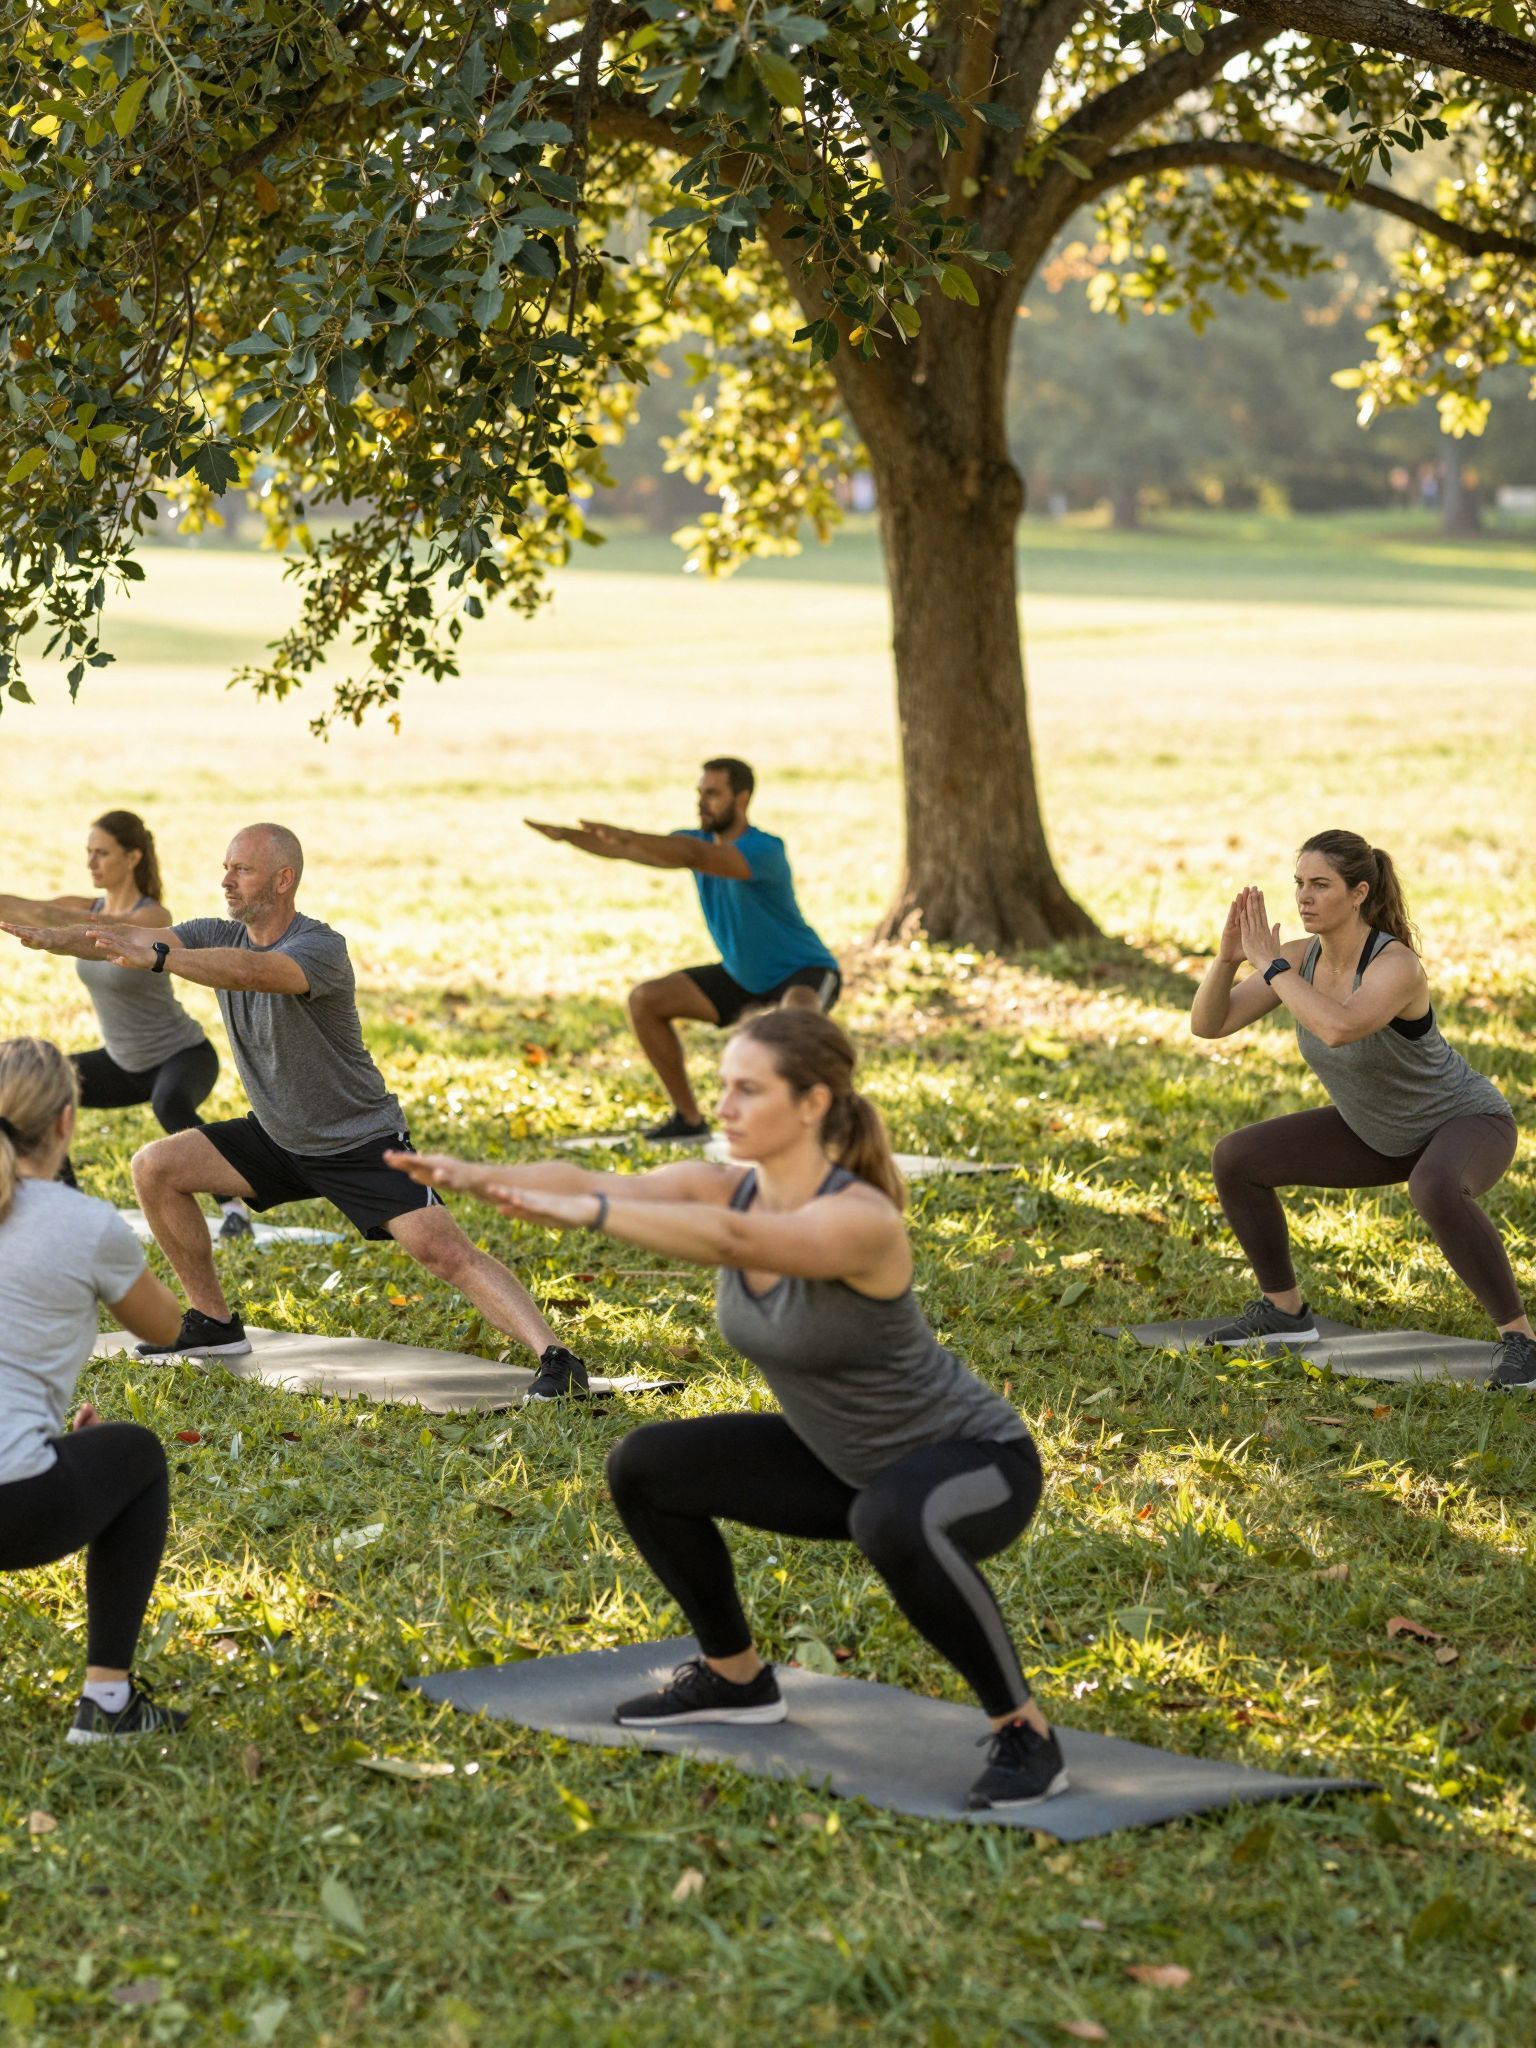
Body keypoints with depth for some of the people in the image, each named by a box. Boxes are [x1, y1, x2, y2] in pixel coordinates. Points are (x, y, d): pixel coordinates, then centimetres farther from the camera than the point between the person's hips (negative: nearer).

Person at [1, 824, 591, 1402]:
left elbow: (251, 971, -45)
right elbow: (133, 939, -14)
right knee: (155, 1167, -1)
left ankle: (555, 1361, -24)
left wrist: (155, 959, -57)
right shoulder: (222, 935, -3)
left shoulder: (320, 948, -25)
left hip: (362, 1144, -7)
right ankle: (213, 1322, 11)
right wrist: (52, 937, -30)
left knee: (442, 1250, -22)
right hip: (278, 1139, 7)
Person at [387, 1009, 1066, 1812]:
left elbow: (732, 1240, -49)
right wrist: (475, 1175, -42)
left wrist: (584, 1213, -56)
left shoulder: (859, 1219, -31)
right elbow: (589, 1182, -24)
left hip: (976, 1459, -8)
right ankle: (735, 1677, 24)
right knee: (646, 1469, 6)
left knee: (892, 1524, -41)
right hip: (846, 1459, 8)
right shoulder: (720, 1189, -10)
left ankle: (1024, 1732, -22)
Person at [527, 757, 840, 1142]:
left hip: (804, 972, -8)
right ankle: (689, 1118, 8)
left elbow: (697, 856, -45)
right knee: (645, 1001, 0)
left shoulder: (764, 850, -28)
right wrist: (564, 835, -24)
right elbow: (626, 850, -8)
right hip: (742, 976, 8)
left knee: (796, 1013, -43)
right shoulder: (701, 841, -3)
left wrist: (627, 836, -54)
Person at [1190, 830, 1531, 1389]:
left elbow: (1338, 1029, -52)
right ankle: (1284, 1309, 19)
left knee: (1434, 1191, -44)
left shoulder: (1396, 965, -34)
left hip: (1468, 1123, -8)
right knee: (1236, 1159, 2)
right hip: (1384, 1133, 8)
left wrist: (1269, 965, -40)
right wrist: (1229, 954, -31)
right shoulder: (1300, 957, -12)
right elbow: (1208, 1024, -13)